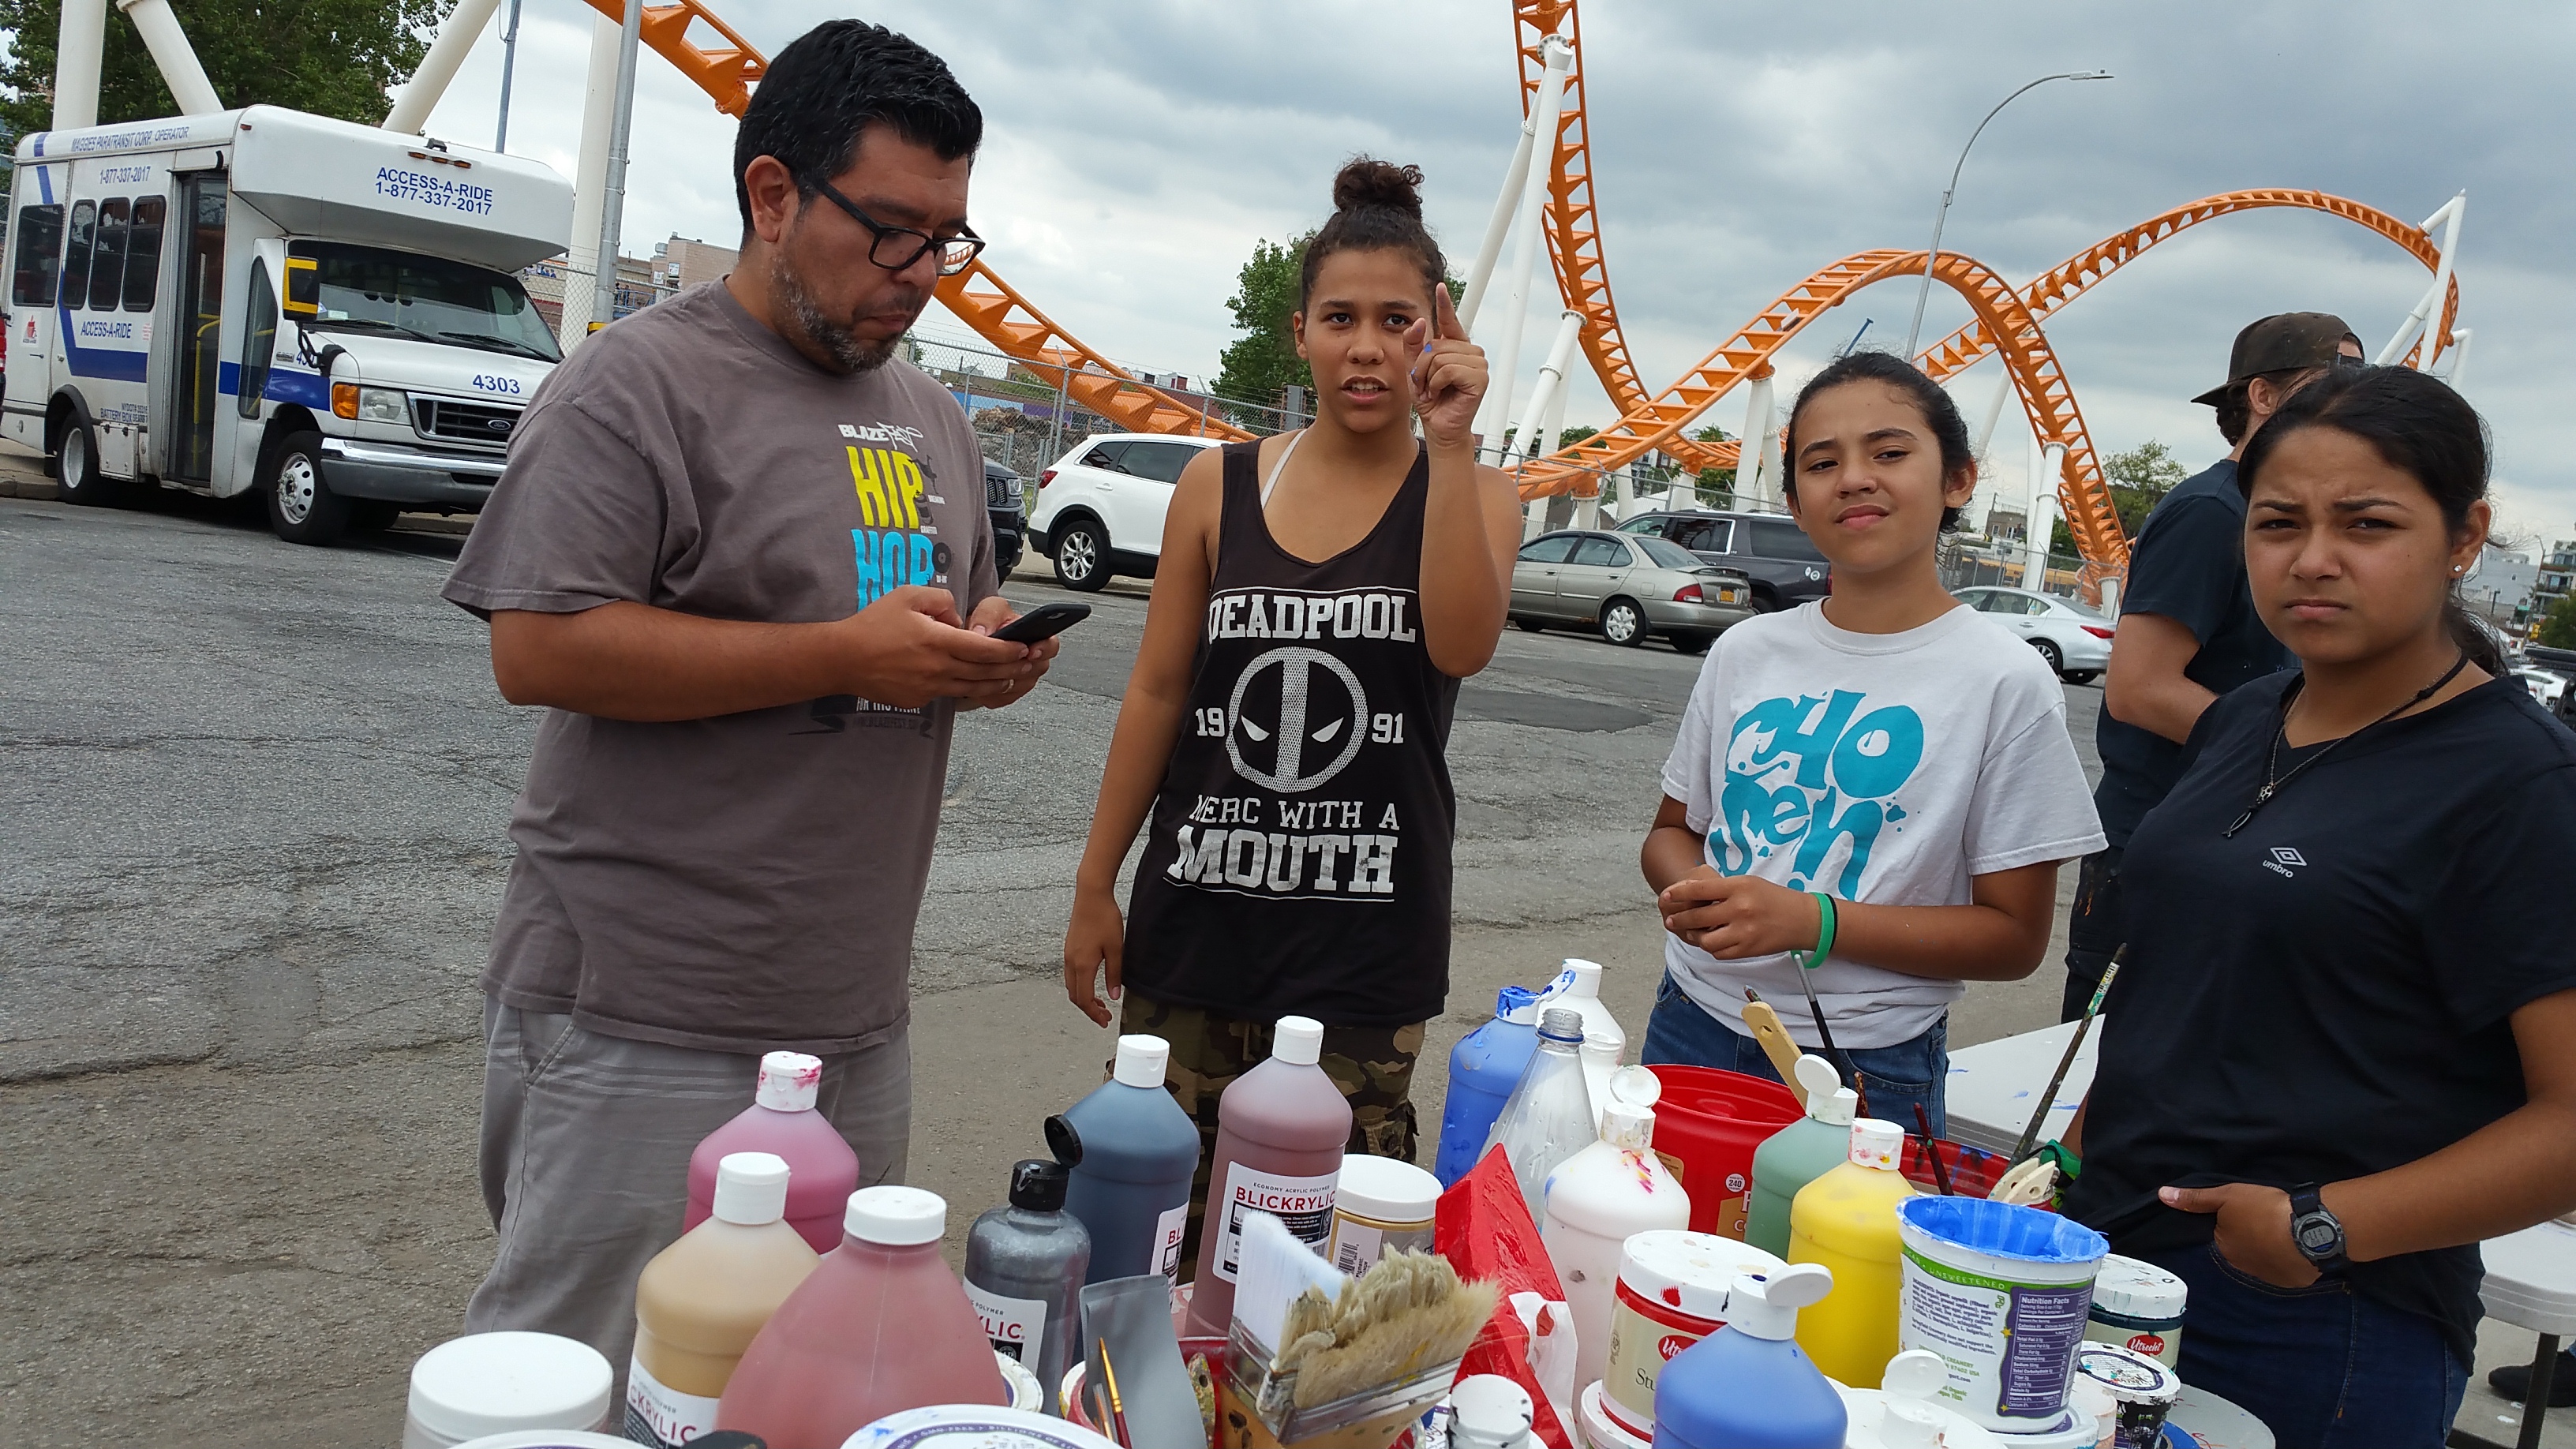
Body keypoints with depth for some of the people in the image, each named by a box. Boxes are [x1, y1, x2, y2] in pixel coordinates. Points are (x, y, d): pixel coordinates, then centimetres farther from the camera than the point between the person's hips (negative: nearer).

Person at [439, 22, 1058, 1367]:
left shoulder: (930, 416, 15)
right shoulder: (641, 383, -9)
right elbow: (540, 648, -19)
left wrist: (985, 661, 0)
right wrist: (849, 656, -21)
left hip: (859, 1018, 8)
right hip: (650, 1025, -7)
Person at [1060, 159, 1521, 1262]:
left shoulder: (1475, 496, 2)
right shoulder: (1218, 485, 5)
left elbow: (1463, 646, -18)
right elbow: (1157, 693, 7)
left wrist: (1451, 444, -21)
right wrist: (1095, 885, 7)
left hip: (1368, 934, -1)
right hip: (1199, 913, 2)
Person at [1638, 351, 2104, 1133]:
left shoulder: (2006, 681, -9)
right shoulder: (1745, 652, 3)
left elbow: (2014, 935, -8)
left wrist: (1811, 920, -21)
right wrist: (1691, 891, -11)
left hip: (1868, 1069, -3)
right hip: (1693, 1029, 4)